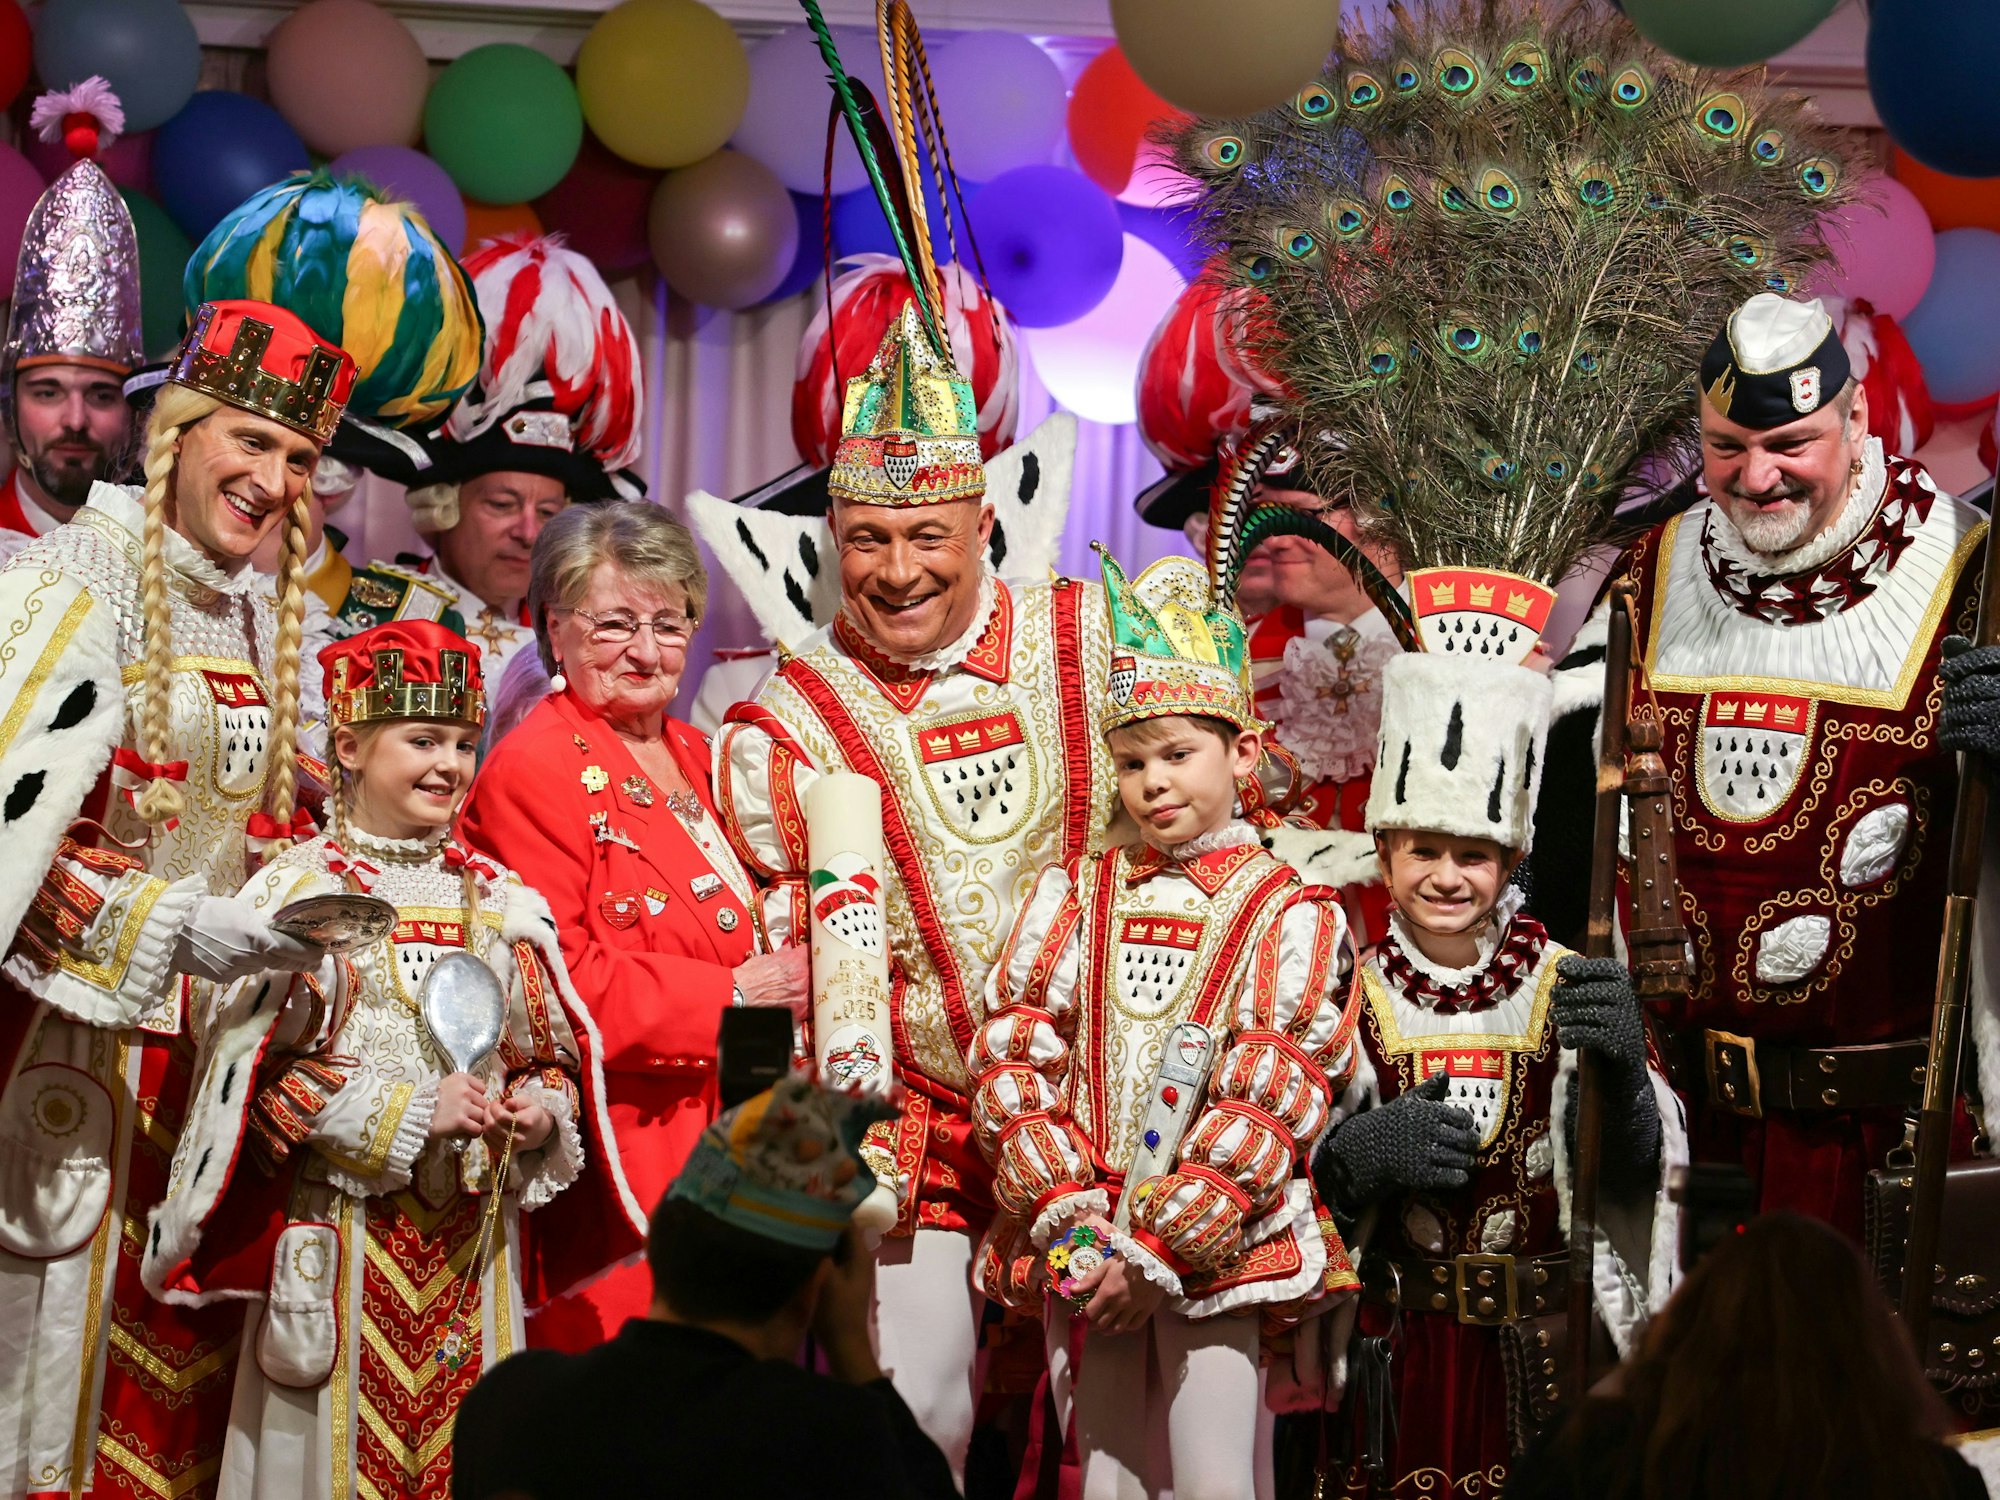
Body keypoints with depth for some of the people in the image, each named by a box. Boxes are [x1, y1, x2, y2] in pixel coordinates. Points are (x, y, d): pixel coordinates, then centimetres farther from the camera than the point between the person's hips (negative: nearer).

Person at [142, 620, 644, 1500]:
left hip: (475, 1231, 4)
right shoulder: (297, 889, -3)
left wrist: (544, 1109, -6)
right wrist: (409, 1113, -13)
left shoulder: (500, 900, 10)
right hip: (341, 1226, -4)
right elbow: (261, 1064, -9)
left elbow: (554, 1054, 15)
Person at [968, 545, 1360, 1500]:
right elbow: (1013, 1054, 2)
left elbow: (1273, 1102, -7)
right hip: (1078, 1252, 3)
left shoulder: (1288, 916, -1)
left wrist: (1162, 1250, -13)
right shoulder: (1074, 895, 9)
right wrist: (1065, 1216, -10)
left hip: (1215, 1249, -3)